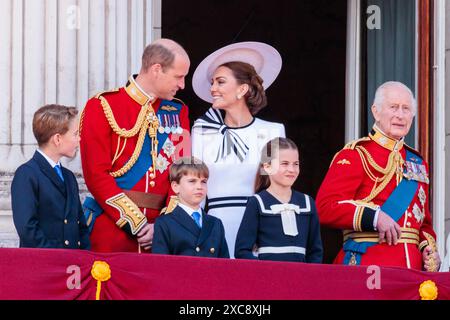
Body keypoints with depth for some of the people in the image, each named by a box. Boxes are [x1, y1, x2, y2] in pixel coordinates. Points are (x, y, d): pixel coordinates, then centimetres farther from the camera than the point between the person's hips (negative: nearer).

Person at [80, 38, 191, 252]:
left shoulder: (178, 112, 12)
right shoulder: (102, 107, -1)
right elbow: (97, 175, -8)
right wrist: (136, 224, -12)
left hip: (159, 234, 4)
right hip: (111, 231, -4)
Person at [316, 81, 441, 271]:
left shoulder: (418, 163, 20)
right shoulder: (355, 155, -1)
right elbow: (326, 207, -13)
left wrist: (429, 249, 6)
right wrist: (375, 217, -22)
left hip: (412, 266, 6)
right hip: (366, 266, -6)